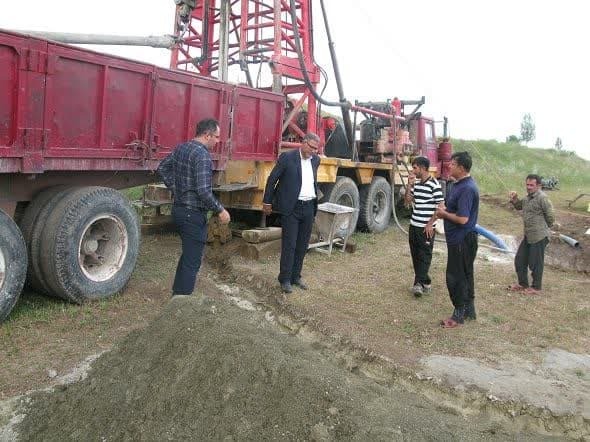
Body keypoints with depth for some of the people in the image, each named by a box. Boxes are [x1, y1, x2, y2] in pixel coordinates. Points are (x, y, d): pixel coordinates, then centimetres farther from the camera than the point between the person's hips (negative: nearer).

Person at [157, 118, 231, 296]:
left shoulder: (181, 148, 8)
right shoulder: (202, 155, -20)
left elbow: (162, 168, 17)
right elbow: (203, 191, -25)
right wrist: (220, 211, -15)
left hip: (179, 208, 9)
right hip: (193, 214, -9)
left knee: (187, 255, 23)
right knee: (192, 262, 1)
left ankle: (177, 296, 33)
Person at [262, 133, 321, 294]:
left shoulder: (315, 160, 9)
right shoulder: (287, 157, -9)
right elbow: (272, 179, -3)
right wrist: (267, 202, 0)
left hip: (309, 208, 6)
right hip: (291, 208, -5)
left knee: (302, 245, 10)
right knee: (289, 245, -3)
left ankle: (295, 276, 22)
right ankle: (285, 279, 7)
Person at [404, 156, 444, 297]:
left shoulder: (434, 184, -12)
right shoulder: (416, 184, 10)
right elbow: (408, 201, 12)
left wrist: (430, 224, -14)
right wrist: (409, 185, -1)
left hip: (426, 227, -8)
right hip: (414, 225, 8)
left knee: (424, 256, -2)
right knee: (415, 255, 11)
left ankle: (420, 283, -2)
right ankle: (425, 282, 21)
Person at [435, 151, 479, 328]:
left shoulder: (467, 189, -22)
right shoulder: (460, 184, 10)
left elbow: (462, 218, -26)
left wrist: (444, 213, -12)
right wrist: (445, 210, 3)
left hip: (462, 240, -10)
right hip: (461, 239, 10)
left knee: (455, 277, -1)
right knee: (465, 275, 19)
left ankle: (459, 315, 10)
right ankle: (469, 310, 31)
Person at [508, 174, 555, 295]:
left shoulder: (542, 198, -17)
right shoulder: (528, 197, 11)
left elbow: (550, 216, -15)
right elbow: (519, 206, 27)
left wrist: (543, 227, 1)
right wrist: (514, 199, 6)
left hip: (539, 237, -9)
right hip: (528, 235, 9)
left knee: (535, 263, 3)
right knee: (519, 260, 16)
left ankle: (536, 287, 19)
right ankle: (523, 284, 31)